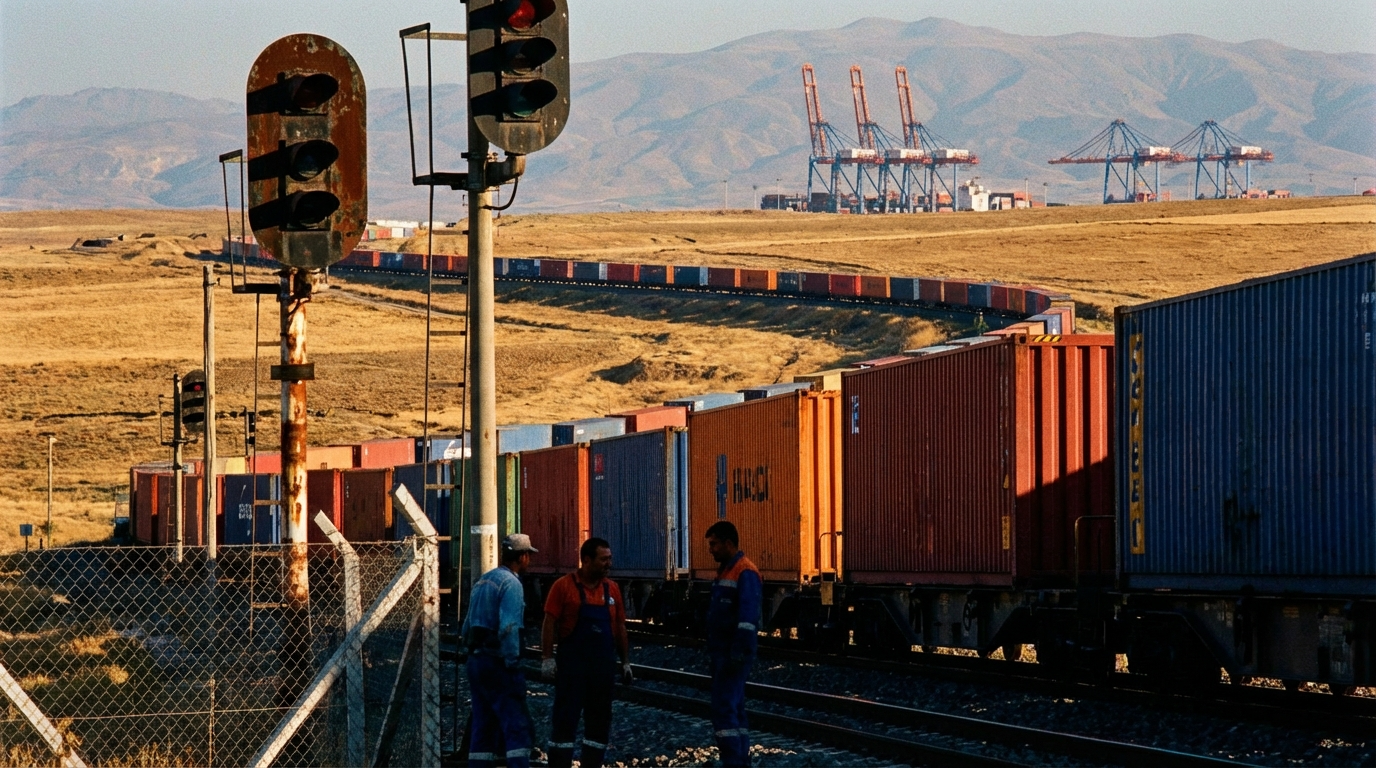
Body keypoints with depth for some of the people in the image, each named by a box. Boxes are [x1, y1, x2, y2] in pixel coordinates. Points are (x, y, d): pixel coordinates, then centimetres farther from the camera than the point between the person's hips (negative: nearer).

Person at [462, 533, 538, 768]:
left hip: (476, 660, 9)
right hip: (498, 664, -9)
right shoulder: (511, 584, -11)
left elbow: (468, 625, 19)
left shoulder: (483, 581, 16)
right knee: (517, 725, -11)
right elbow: (509, 628, -21)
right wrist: (513, 663, -17)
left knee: (482, 726, 11)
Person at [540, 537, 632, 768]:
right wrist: (547, 658, -13)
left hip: (604, 666, 5)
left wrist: (626, 662, 11)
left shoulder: (611, 589, 9)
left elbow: (620, 628, 13)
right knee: (566, 718, -3)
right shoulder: (564, 586, -6)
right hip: (572, 665, -5)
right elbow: (549, 623, -7)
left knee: (599, 720, 8)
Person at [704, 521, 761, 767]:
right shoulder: (725, 571, 16)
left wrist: (738, 655, -25)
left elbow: (748, 618, -22)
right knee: (734, 710, 11)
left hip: (734, 654, -10)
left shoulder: (745, 573, -15)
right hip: (722, 653, 10)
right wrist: (712, 654, 19)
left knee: (724, 710, -14)